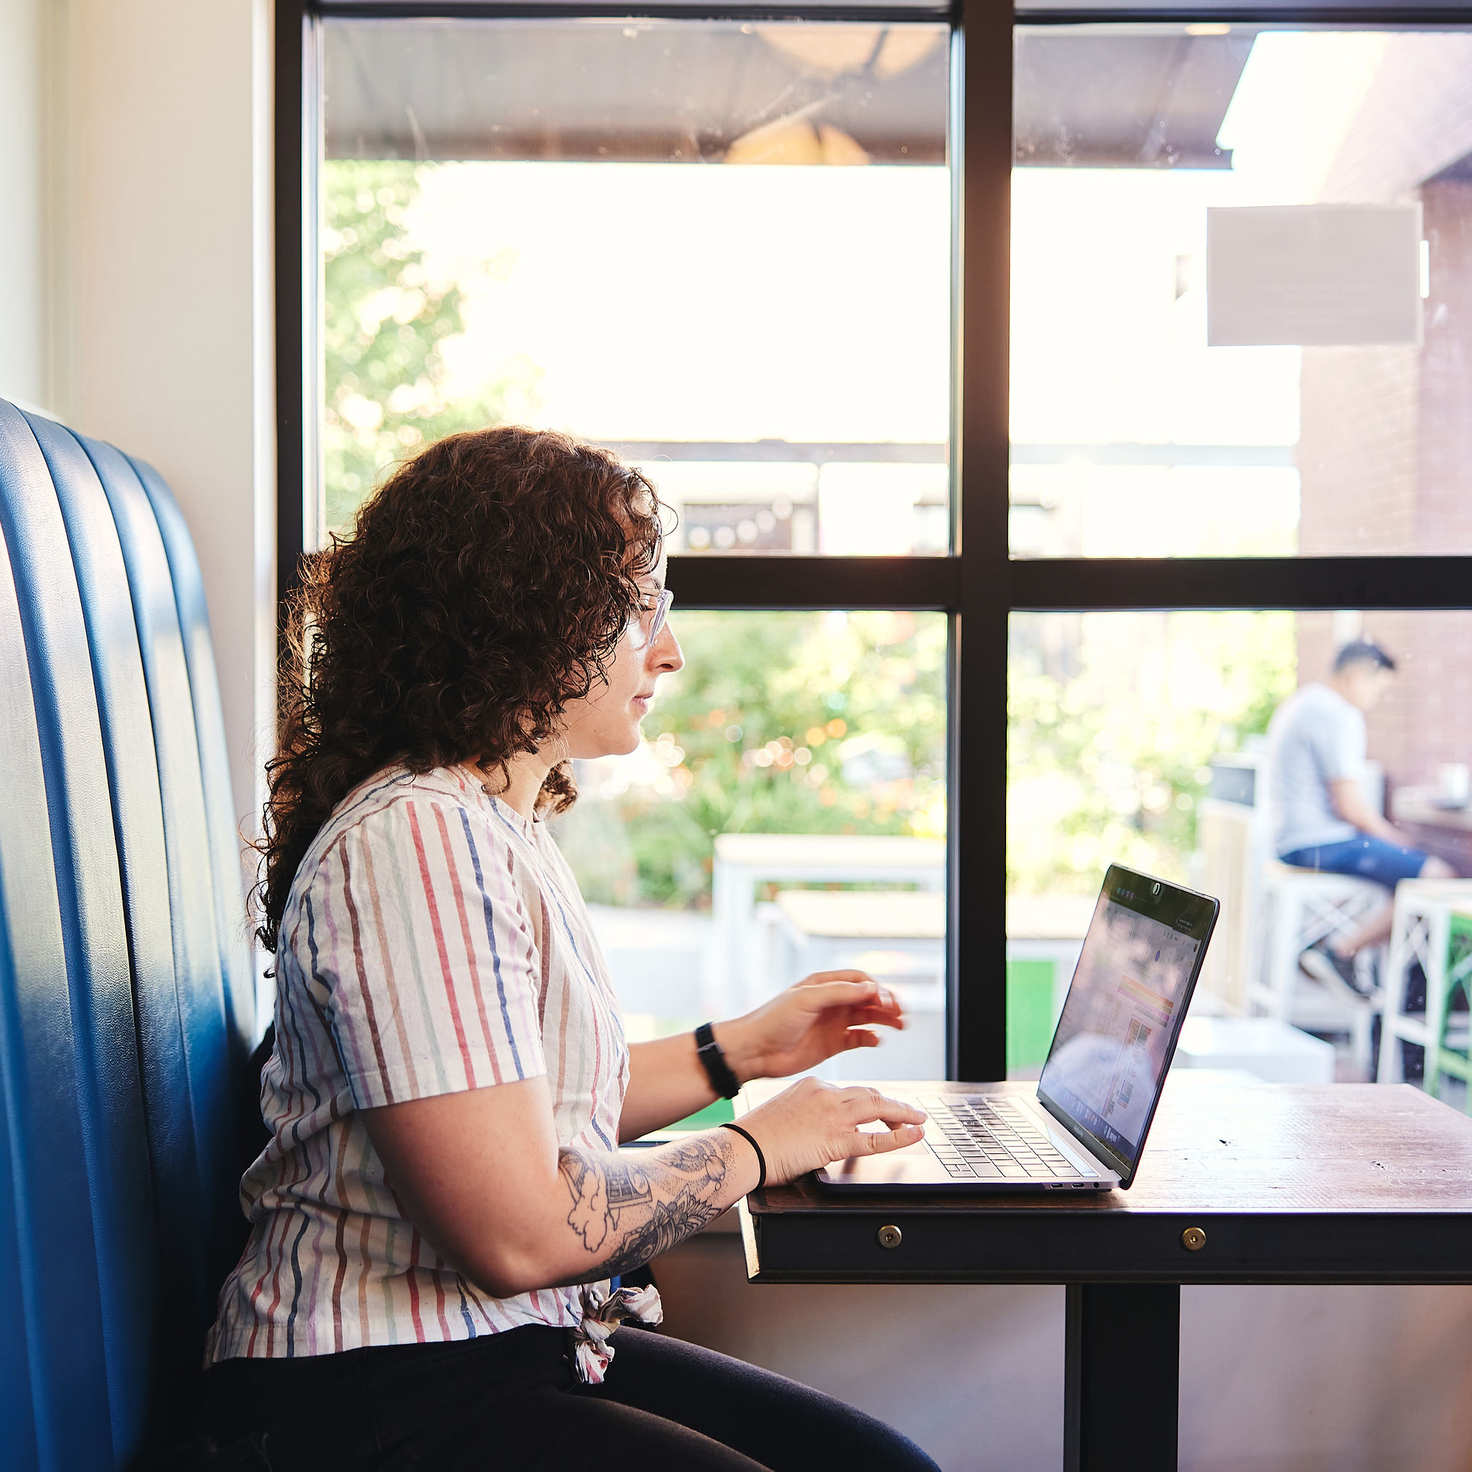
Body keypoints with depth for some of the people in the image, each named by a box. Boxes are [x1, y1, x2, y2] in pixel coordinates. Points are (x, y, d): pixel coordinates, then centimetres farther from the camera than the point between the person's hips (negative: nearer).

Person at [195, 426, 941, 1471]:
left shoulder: (504, 825, 12)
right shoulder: (416, 840, -20)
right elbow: (521, 1232, -24)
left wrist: (739, 1052, 18)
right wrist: (758, 1146, -10)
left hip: (523, 1348, 9)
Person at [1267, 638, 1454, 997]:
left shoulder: (1300, 702, 17)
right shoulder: (1339, 716, -15)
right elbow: (1351, 806, -20)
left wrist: (1388, 834, 19)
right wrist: (1395, 839, -2)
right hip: (1323, 843, -11)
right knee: (1435, 877, -17)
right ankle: (1340, 950, -11)